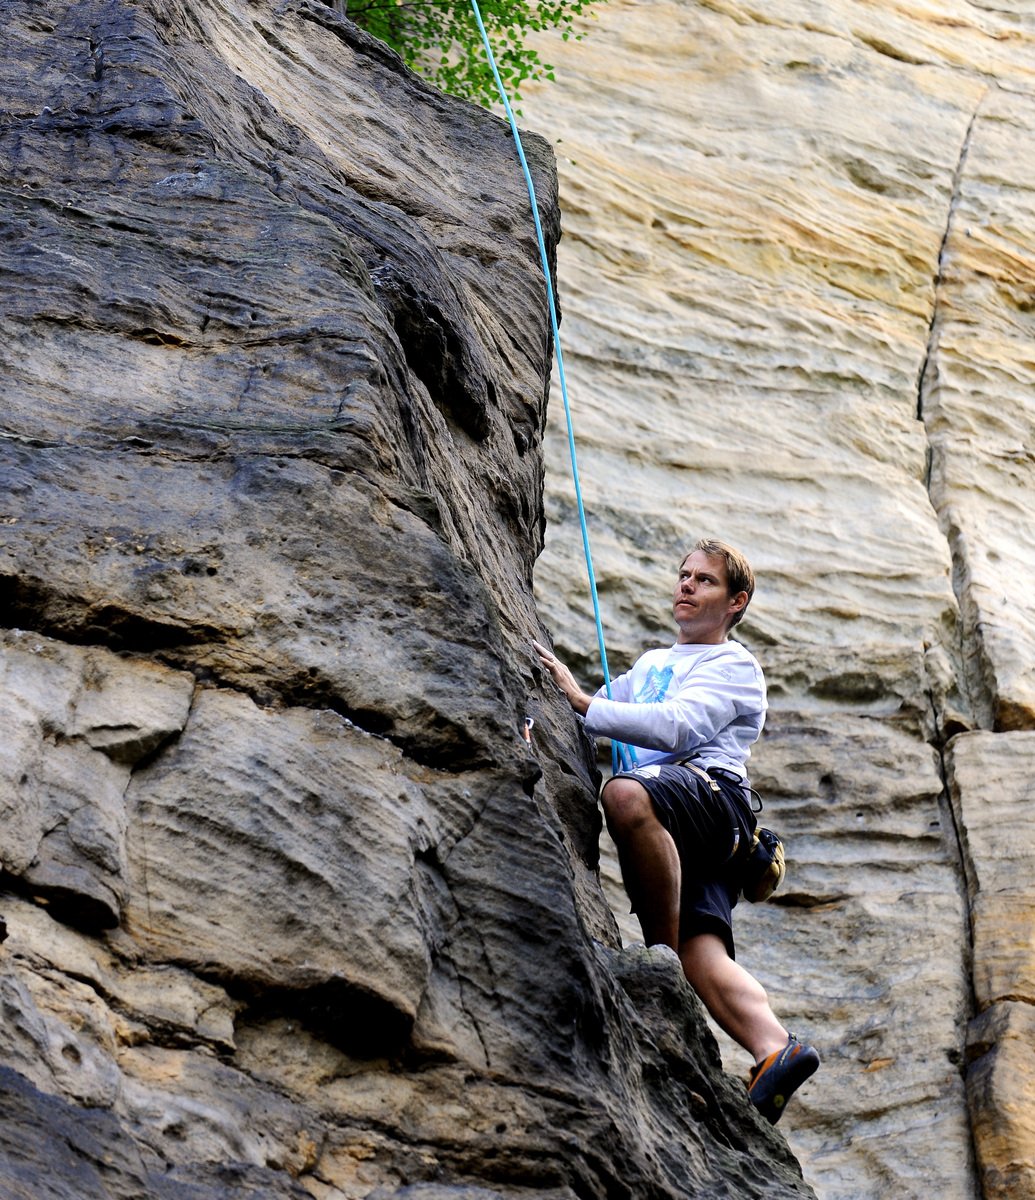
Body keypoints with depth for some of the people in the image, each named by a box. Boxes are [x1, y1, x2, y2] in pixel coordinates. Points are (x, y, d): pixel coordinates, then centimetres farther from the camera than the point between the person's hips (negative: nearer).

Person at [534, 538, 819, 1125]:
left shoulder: (735, 666, 13)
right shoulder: (651, 664, 39)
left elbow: (675, 728, -6)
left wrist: (583, 702, -12)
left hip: (712, 794, -6)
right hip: (668, 832, 6)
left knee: (626, 794, -40)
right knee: (703, 953, -21)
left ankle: (664, 959, -32)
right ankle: (776, 1050, -39)